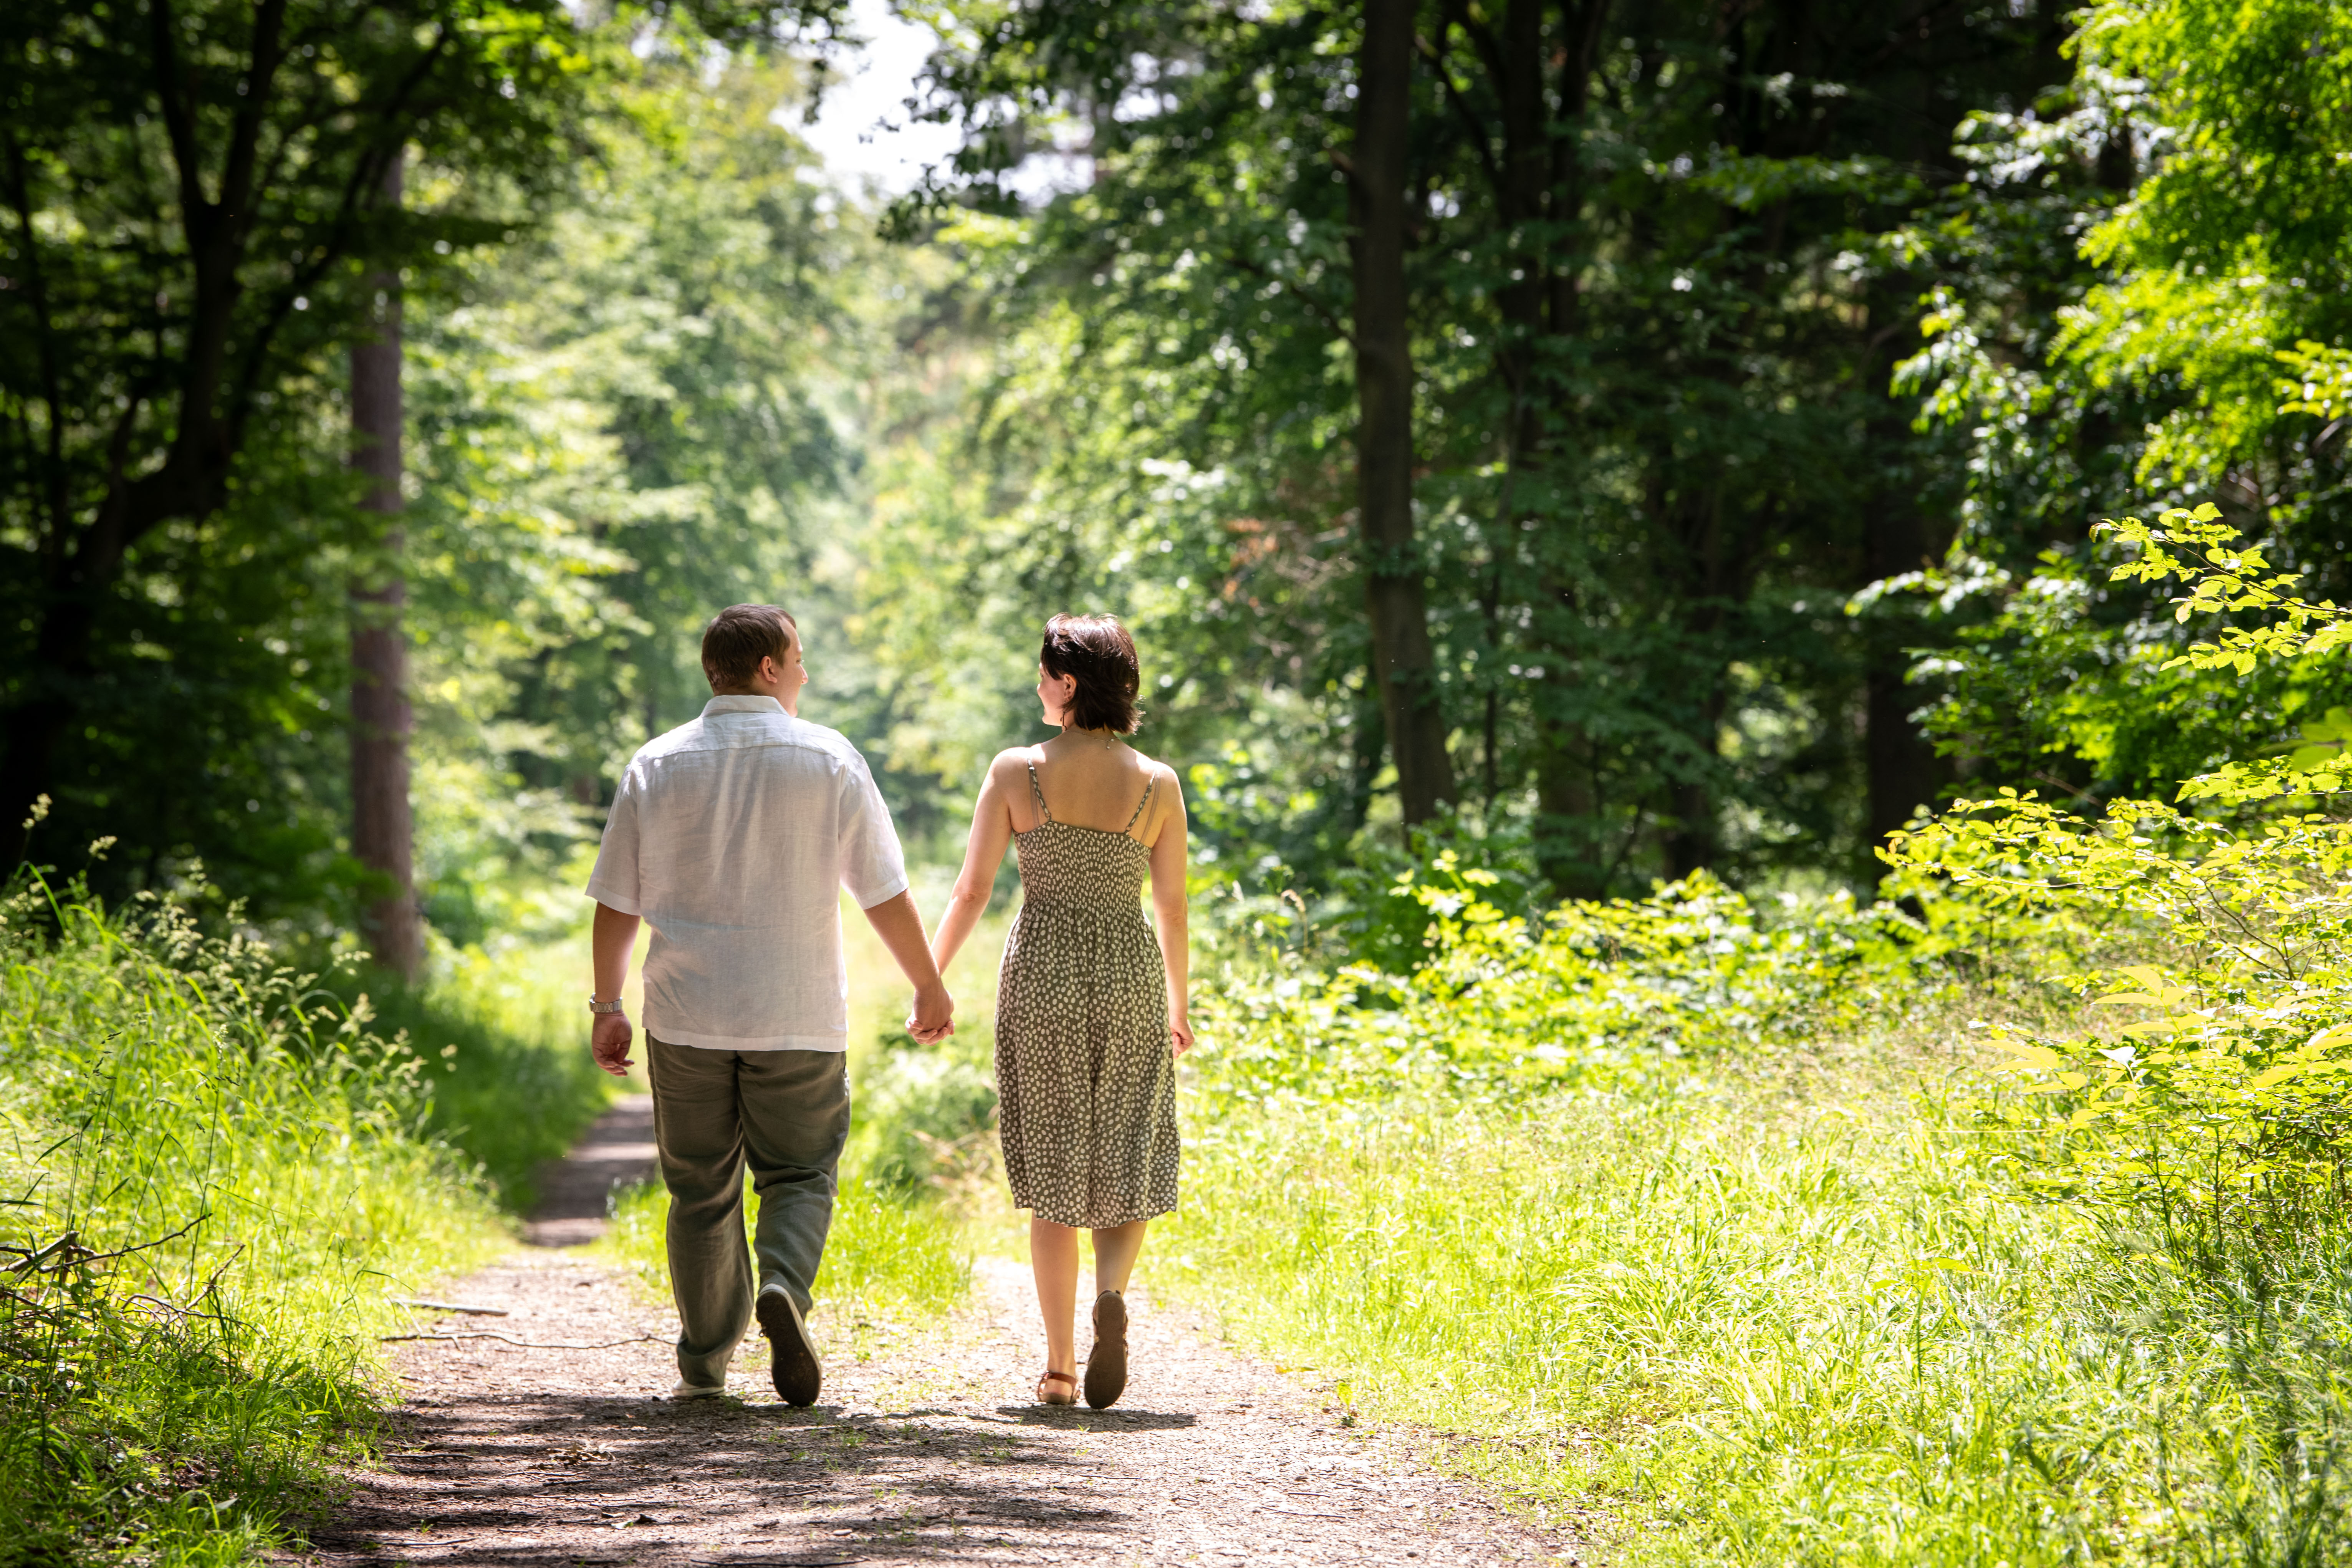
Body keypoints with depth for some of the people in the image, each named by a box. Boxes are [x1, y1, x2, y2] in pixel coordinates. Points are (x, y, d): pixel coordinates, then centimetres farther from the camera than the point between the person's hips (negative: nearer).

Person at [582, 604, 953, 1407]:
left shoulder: (657, 765, 4)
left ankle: (704, 1367, 12)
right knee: (798, 1175, 8)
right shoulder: (829, 760, -2)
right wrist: (930, 988, 11)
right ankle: (784, 1288, -21)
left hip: (686, 1015, 2)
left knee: (701, 1190, 11)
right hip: (798, 1016, -2)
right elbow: (885, 893, 0)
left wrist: (608, 1005, 12)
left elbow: (616, 902, 4)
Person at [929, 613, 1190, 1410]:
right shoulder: (1158, 784, -2)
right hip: (1130, 974, 0)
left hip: (1042, 973, 0)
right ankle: (1112, 1294, -20)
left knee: (1053, 1173, 9)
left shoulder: (1017, 771, -6)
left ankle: (1060, 1366, 8)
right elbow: (1172, 907, 3)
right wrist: (1178, 1006, 17)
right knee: (1128, 1165, 10)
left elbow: (972, 889, -5)